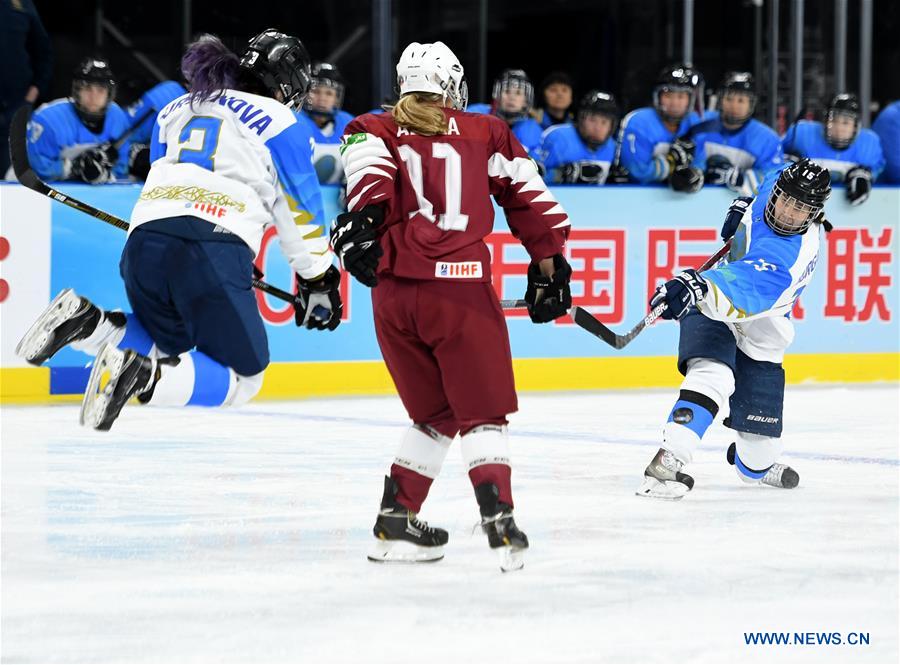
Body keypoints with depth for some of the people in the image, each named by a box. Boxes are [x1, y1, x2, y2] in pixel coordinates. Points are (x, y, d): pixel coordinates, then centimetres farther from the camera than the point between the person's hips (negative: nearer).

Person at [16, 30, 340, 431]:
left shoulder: (175, 111, 28)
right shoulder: (277, 122, 11)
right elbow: (300, 210, 12)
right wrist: (318, 282, 22)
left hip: (144, 240, 6)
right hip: (213, 250, -6)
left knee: (170, 343, 31)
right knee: (242, 377, 6)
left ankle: (86, 323, 1)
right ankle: (145, 378, -24)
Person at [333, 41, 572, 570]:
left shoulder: (375, 130, 15)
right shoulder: (485, 133, 15)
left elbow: (369, 164, -7)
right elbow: (530, 196, 13)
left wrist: (361, 218, -20)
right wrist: (550, 265, 20)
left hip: (393, 292, 3)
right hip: (460, 290, -3)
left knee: (434, 413, 20)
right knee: (482, 413, 6)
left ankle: (395, 524, 16)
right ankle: (499, 520, -13)